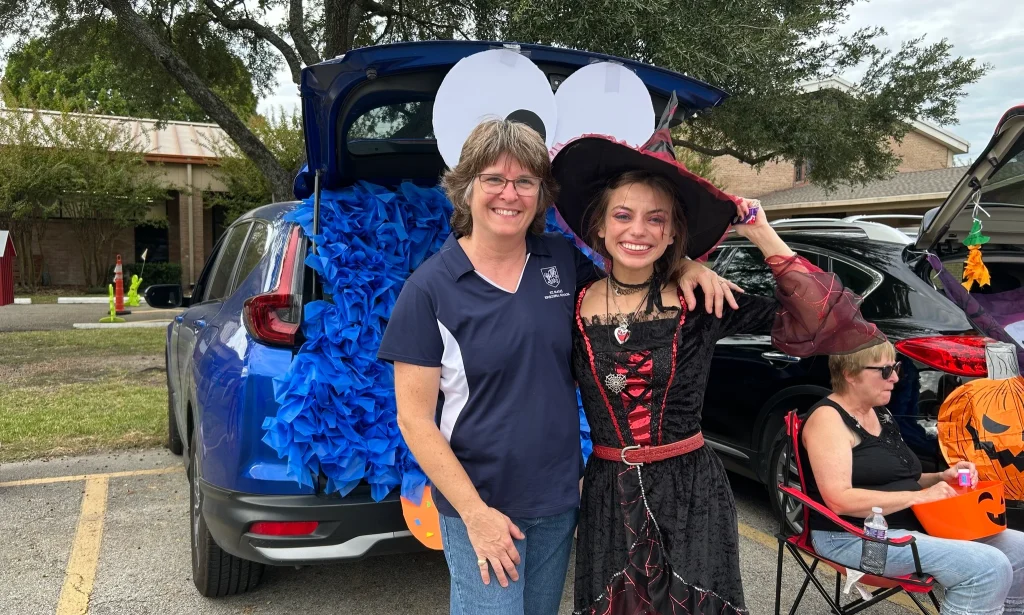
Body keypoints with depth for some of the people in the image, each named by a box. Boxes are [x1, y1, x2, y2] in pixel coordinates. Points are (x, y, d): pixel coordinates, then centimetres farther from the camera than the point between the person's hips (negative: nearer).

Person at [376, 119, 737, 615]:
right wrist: (475, 512, -15)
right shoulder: (429, 289, -13)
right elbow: (414, 418, -12)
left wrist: (685, 265, -5)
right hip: (481, 503, -4)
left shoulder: (562, 261, -1)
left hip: (559, 496, 5)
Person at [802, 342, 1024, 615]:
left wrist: (942, 477, 3)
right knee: (988, 568, -22)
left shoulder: (881, 415, 14)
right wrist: (918, 496, -20)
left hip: (910, 524, 9)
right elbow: (839, 500, -23)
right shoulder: (827, 418, -14)